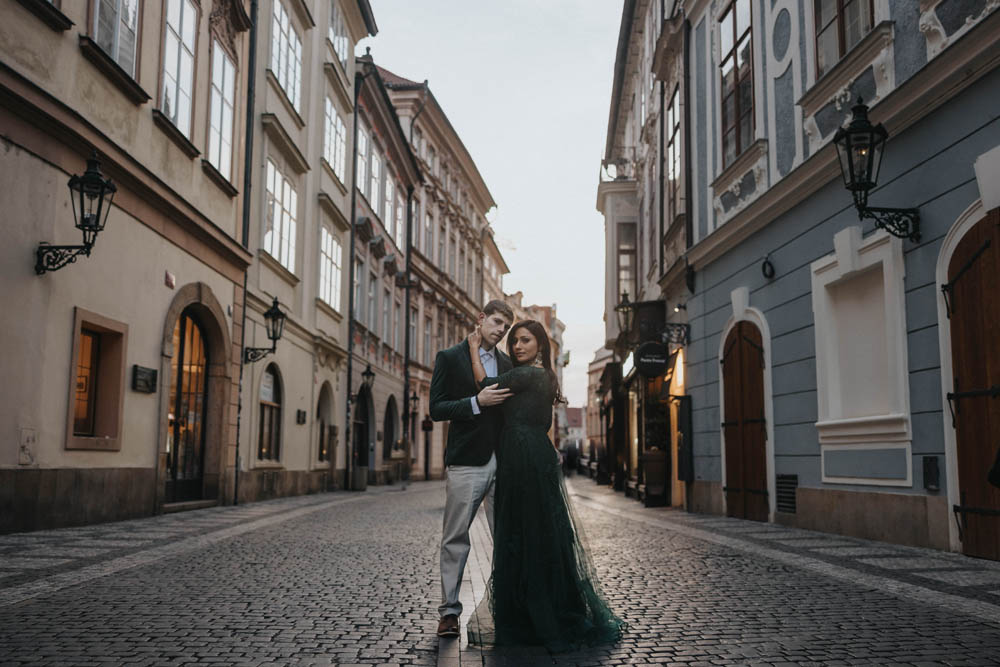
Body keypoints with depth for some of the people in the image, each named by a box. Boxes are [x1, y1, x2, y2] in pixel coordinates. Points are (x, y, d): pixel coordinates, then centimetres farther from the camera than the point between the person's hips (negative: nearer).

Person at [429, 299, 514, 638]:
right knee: (456, 538, 0)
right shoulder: (450, 358, 2)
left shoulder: (507, 364, 16)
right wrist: (477, 402, -16)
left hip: (503, 462, 4)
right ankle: (449, 611, 7)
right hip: (467, 463, -4)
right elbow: (436, 409, -4)